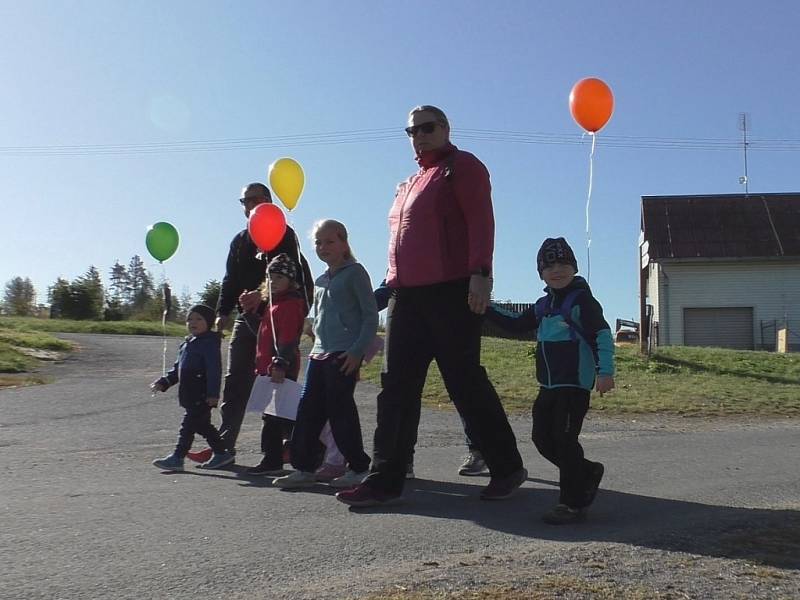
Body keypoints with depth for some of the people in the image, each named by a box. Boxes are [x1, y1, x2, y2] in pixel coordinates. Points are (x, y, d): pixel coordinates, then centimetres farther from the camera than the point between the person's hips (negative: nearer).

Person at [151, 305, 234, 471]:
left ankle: (177, 457, -1)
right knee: (202, 425, 14)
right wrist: (164, 382, 15)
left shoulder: (209, 342, -11)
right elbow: (178, 368, 25)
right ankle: (221, 454, 23)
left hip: (202, 396, -10)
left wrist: (212, 393, -24)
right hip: (190, 394, 10)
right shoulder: (187, 343, 18)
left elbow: (214, 369, -19)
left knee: (188, 424, -6)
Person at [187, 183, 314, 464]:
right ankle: (224, 443, 7)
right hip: (247, 317, 7)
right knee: (236, 380, 4)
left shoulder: (283, 234, -3)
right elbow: (231, 279, 19)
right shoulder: (240, 240, 20)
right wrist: (223, 311, 6)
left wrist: (260, 295, -28)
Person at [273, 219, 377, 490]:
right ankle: (304, 467, 11)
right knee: (308, 409, 4)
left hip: (345, 354, -7)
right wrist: (318, 344, 18)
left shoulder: (355, 272, -3)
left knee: (340, 409, -5)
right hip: (319, 353, 7)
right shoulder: (321, 281, 19)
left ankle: (358, 466, 7)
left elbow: (371, 315, -8)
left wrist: (358, 350, -15)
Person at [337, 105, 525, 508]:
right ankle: (386, 479, 6)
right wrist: (393, 286, 16)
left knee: (465, 382, -4)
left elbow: (480, 221, -10)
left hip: (451, 293, -8)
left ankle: (507, 468, 11)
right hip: (406, 295, 8)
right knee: (396, 388, 3)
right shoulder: (409, 184, 26)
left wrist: (479, 274, -22)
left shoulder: (462, 166, 3)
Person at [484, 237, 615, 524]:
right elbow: (517, 324, 22)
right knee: (542, 437, 9)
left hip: (575, 384, -8)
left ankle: (573, 503, 3)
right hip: (548, 385, 8)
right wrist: (487, 310, 13)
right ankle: (588, 472, 28)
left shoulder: (581, 300, -8)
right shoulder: (543, 305, 15)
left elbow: (602, 335, -14)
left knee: (564, 439, -8)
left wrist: (605, 371, -22)